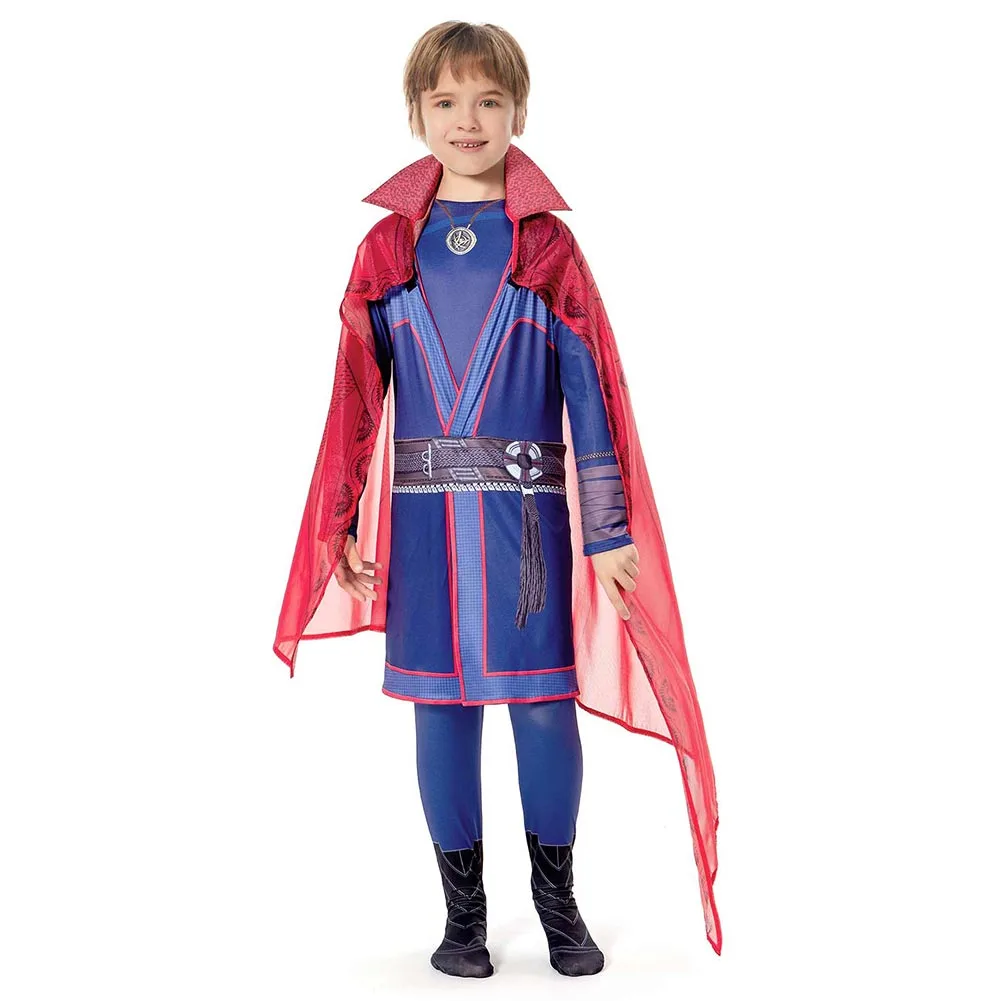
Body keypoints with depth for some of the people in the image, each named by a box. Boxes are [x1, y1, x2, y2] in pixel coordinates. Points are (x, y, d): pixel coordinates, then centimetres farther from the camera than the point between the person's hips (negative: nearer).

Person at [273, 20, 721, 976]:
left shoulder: (548, 247, 2)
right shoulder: (388, 248, 6)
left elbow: (592, 392, 0)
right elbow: (356, 397, 6)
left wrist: (610, 531, -5)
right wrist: (345, 528, 1)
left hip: (528, 513, -1)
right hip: (423, 516, 1)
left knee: (544, 700, 3)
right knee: (442, 705, 7)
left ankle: (557, 900, 25)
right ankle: (462, 912, 23)